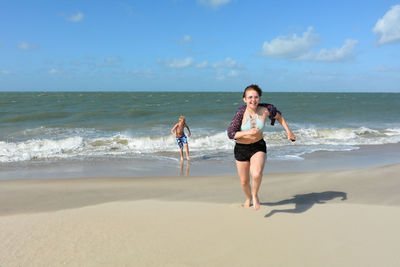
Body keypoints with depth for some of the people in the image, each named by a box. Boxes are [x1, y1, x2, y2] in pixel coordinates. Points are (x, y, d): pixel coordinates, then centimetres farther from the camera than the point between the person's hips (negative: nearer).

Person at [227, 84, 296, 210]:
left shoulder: (266, 109, -15)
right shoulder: (241, 112, -21)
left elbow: (279, 116, 7)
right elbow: (230, 134, -21)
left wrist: (289, 132, 9)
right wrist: (248, 132, -33)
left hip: (258, 147, 0)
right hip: (241, 148, 0)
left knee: (257, 174, -27)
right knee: (244, 181, 13)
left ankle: (255, 195, 6)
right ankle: (248, 199, 48)